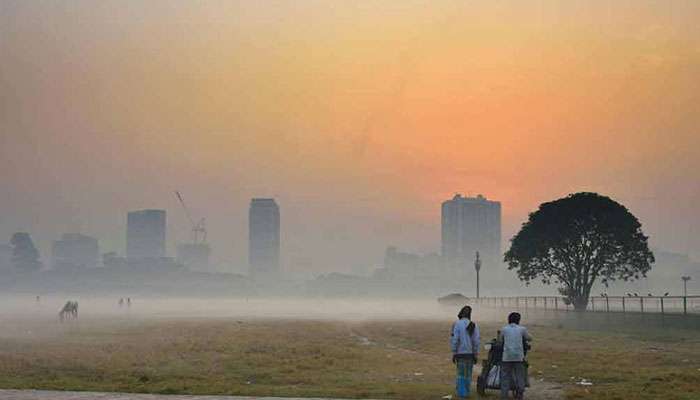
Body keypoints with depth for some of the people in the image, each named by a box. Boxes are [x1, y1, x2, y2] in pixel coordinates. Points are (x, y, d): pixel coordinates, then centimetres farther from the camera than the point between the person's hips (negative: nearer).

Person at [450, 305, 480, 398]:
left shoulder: (457, 324, -11)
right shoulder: (473, 325, 0)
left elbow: (454, 340, -14)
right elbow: (476, 341, -2)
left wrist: (453, 354, -7)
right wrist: (475, 355, 5)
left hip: (461, 353, -3)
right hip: (470, 353, 3)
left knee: (461, 374, 5)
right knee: (468, 374, 12)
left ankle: (461, 392, -2)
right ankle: (466, 392, 14)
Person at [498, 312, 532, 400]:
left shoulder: (504, 329, 4)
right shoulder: (522, 329, 3)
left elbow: (500, 340, 13)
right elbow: (529, 338, 16)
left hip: (506, 356, 0)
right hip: (519, 356, 0)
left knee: (505, 376, 5)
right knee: (520, 376, 8)